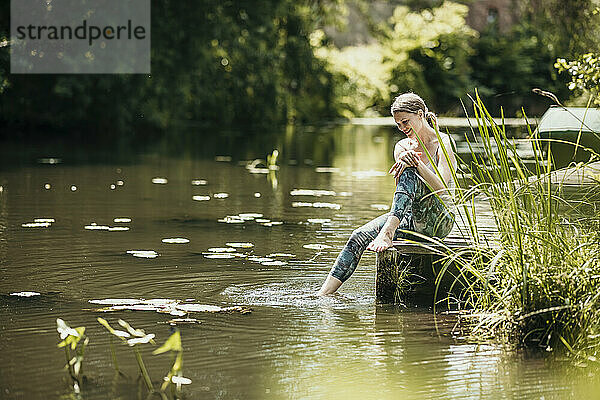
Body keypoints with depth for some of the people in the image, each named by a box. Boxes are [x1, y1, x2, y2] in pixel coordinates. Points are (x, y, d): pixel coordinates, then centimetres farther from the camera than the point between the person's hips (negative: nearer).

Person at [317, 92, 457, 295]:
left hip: (440, 220, -6)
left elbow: (441, 189, -18)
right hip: (411, 220, 6)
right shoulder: (402, 147, 11)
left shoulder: (443, 143, -5)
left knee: (410, 174, -31)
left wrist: (417, 164, -32)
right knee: (359, 237, -16)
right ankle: (324, 293, -23)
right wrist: (403, 163, -22)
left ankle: (387, 233, -44)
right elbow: (401, 191, -2)